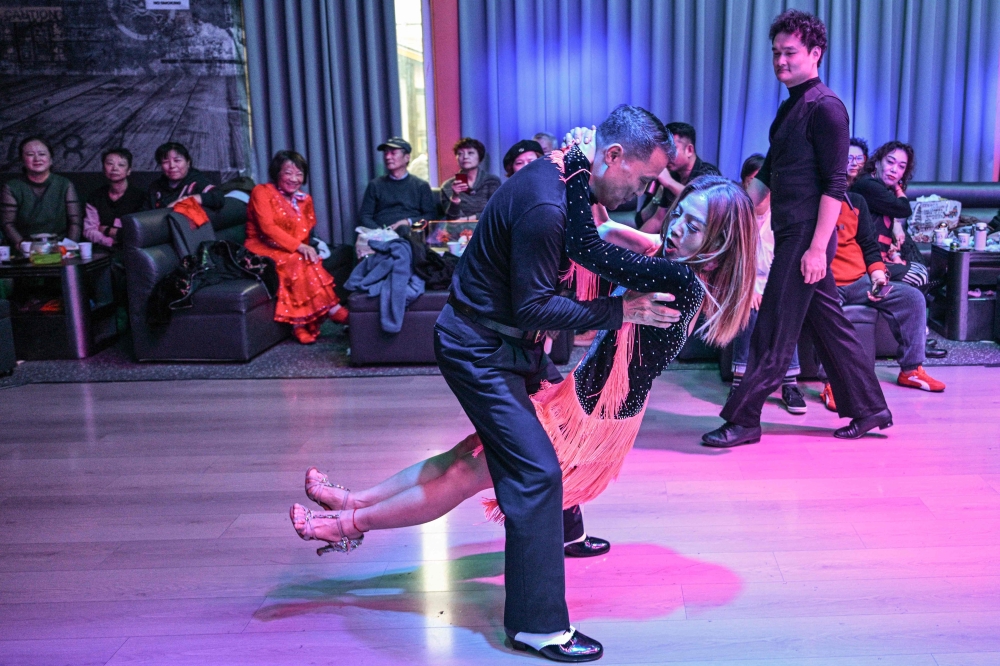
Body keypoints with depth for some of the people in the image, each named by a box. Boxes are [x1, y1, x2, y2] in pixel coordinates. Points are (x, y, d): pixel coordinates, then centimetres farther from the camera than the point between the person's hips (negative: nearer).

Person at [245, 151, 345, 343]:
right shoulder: (262, 192, -4)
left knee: (306, 262, -30)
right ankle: (333, 311, -29)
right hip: (261, 249, -5)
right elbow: (267, 228, -17)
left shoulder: (304, 200, 12)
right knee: (298, 260, -32)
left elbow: (305, 233, 6)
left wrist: (305, 247, -18)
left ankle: (301, 324, -35)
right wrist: (299, 247, -27)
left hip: (292, 252, 5)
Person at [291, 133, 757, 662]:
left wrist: (578, 164, -29)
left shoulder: (681, 280, -28)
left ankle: (352, 523, 16)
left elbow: (585, 248, -37)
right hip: (580, 396, 8)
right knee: (468, 452, 9)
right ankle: (355, 501, 17)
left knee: (470, 471, 2)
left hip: (595, 421, -8)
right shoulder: (674, 266, -1)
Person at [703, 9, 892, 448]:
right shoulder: (791, 107, 16)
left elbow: (835, 184, -17)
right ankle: (869, 408, 25)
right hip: (791, 233, 9)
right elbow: (767, 174, 21)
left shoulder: (824, 107, -12)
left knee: (773, 333, -4)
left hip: (806, 235, -9)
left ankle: (742, 421, 4)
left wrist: (817, 247, -22)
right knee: (829, 325, 15)